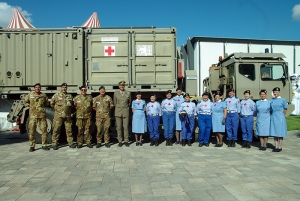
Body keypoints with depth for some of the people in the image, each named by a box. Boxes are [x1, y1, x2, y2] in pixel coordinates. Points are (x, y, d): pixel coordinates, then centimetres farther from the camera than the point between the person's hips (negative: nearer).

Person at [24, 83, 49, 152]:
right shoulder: (30, 95, 6)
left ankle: (44, 145, 14)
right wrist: (30, 106, 7)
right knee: (31, 130, -2)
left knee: (44, 130, 2)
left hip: (42, 115, 1)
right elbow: (25, 102, 19)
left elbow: (46, 104, 20)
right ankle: (32, 146, 8)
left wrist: (42, 107, 7)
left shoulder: (44, 95, 8)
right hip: (33, 115, -1)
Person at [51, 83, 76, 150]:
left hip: (68, 116, 3)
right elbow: (51, 104, 6)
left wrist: (70, 111, 11)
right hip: (58, 115, -3)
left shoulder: (70, 96, 14)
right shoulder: (56, 95, 4)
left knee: (69, 129, 4)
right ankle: (54, 144, 6)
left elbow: (72, 105, 23)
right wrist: (57, 109, 4)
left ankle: (70, 143, 12)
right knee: (56, 129, -1)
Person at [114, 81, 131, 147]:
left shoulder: (128, 93, 1)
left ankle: (126, 141, 10)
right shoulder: (116, 93, 1)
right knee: (119, 127, 3)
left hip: (125, 112, 0)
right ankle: (120, 141, 11)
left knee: (126, 127, 0)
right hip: (118, 112, 1)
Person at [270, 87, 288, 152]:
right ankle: (276, 147, 13)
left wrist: (281, 116, 5)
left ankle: (280, 147, 8)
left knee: (280, 133, 1)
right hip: (273, 118, 4)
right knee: (274, 132, 6)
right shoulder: (272, 100, 8)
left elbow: (285, 109, 3)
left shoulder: (283, 100, -2)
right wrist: (272, 116, 7)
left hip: (280, 118, -4)